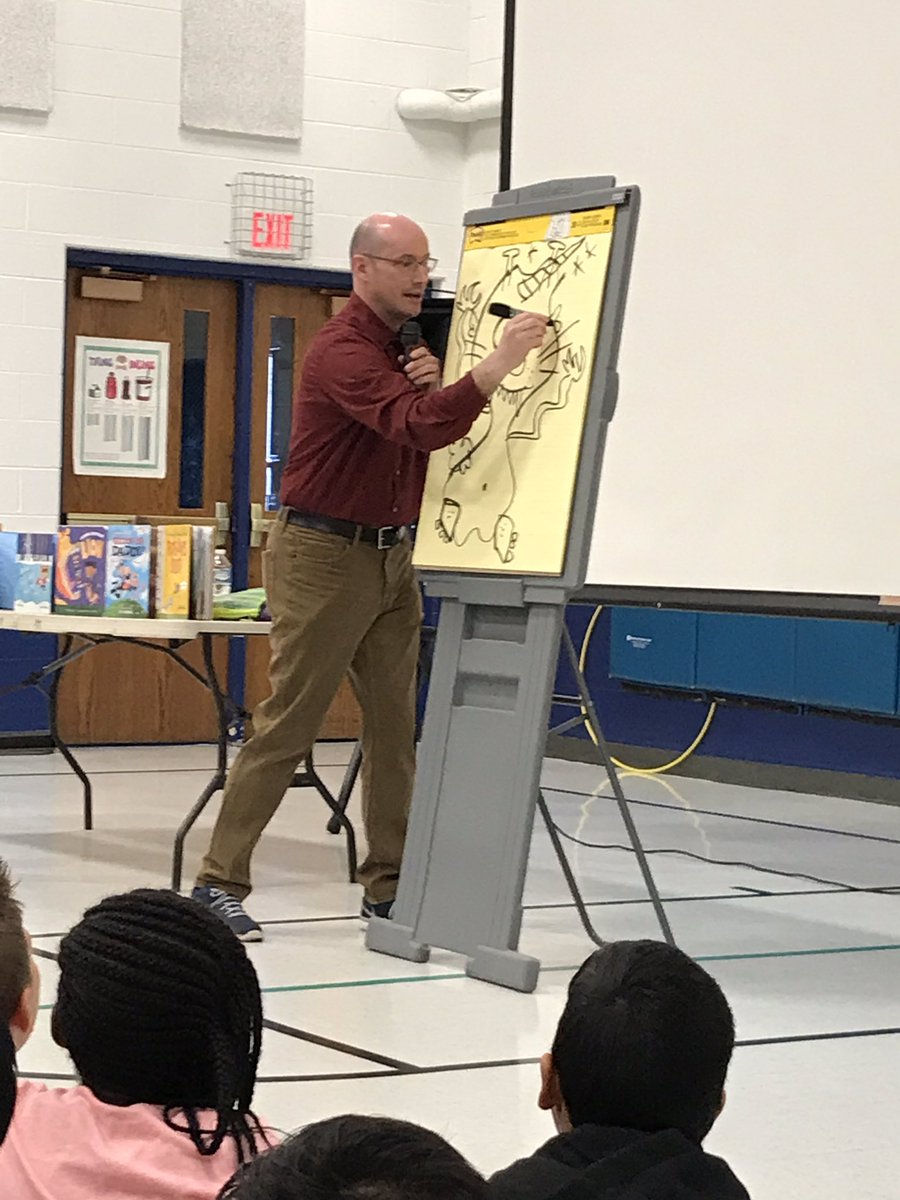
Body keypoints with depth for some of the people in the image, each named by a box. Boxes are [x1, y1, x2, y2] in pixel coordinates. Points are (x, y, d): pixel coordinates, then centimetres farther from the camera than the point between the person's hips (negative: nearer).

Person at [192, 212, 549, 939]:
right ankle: (220, 882, -1)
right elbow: (419, 427, -31)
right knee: (288, 724, -7)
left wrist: (435, 387, -8)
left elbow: (437, 432, 12)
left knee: (395, 724, 6)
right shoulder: (343, 351, -17)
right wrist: (499, 364, -41)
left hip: (391, 557, 8)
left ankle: (389, 885, 11)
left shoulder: (406, 347, 13)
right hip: (324, 554, -8)